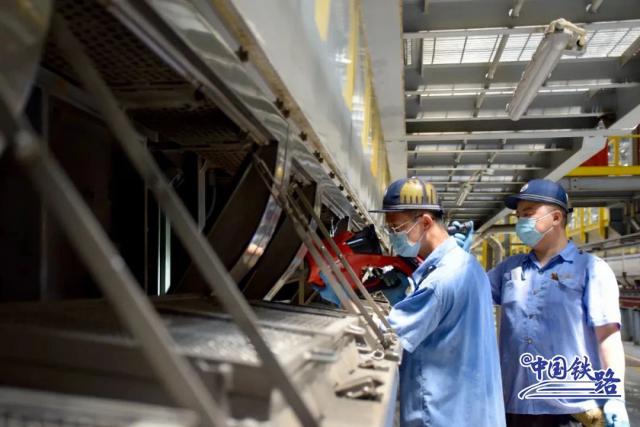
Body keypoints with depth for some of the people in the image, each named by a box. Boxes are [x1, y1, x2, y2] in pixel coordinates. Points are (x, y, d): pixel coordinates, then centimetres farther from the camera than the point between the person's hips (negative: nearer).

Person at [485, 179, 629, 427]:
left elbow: (608, 336, -5)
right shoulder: (509, 267, 13)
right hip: (514, 404, 4)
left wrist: (616, 398, -12)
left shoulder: (591, 268, 1)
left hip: (573, 407, -4)